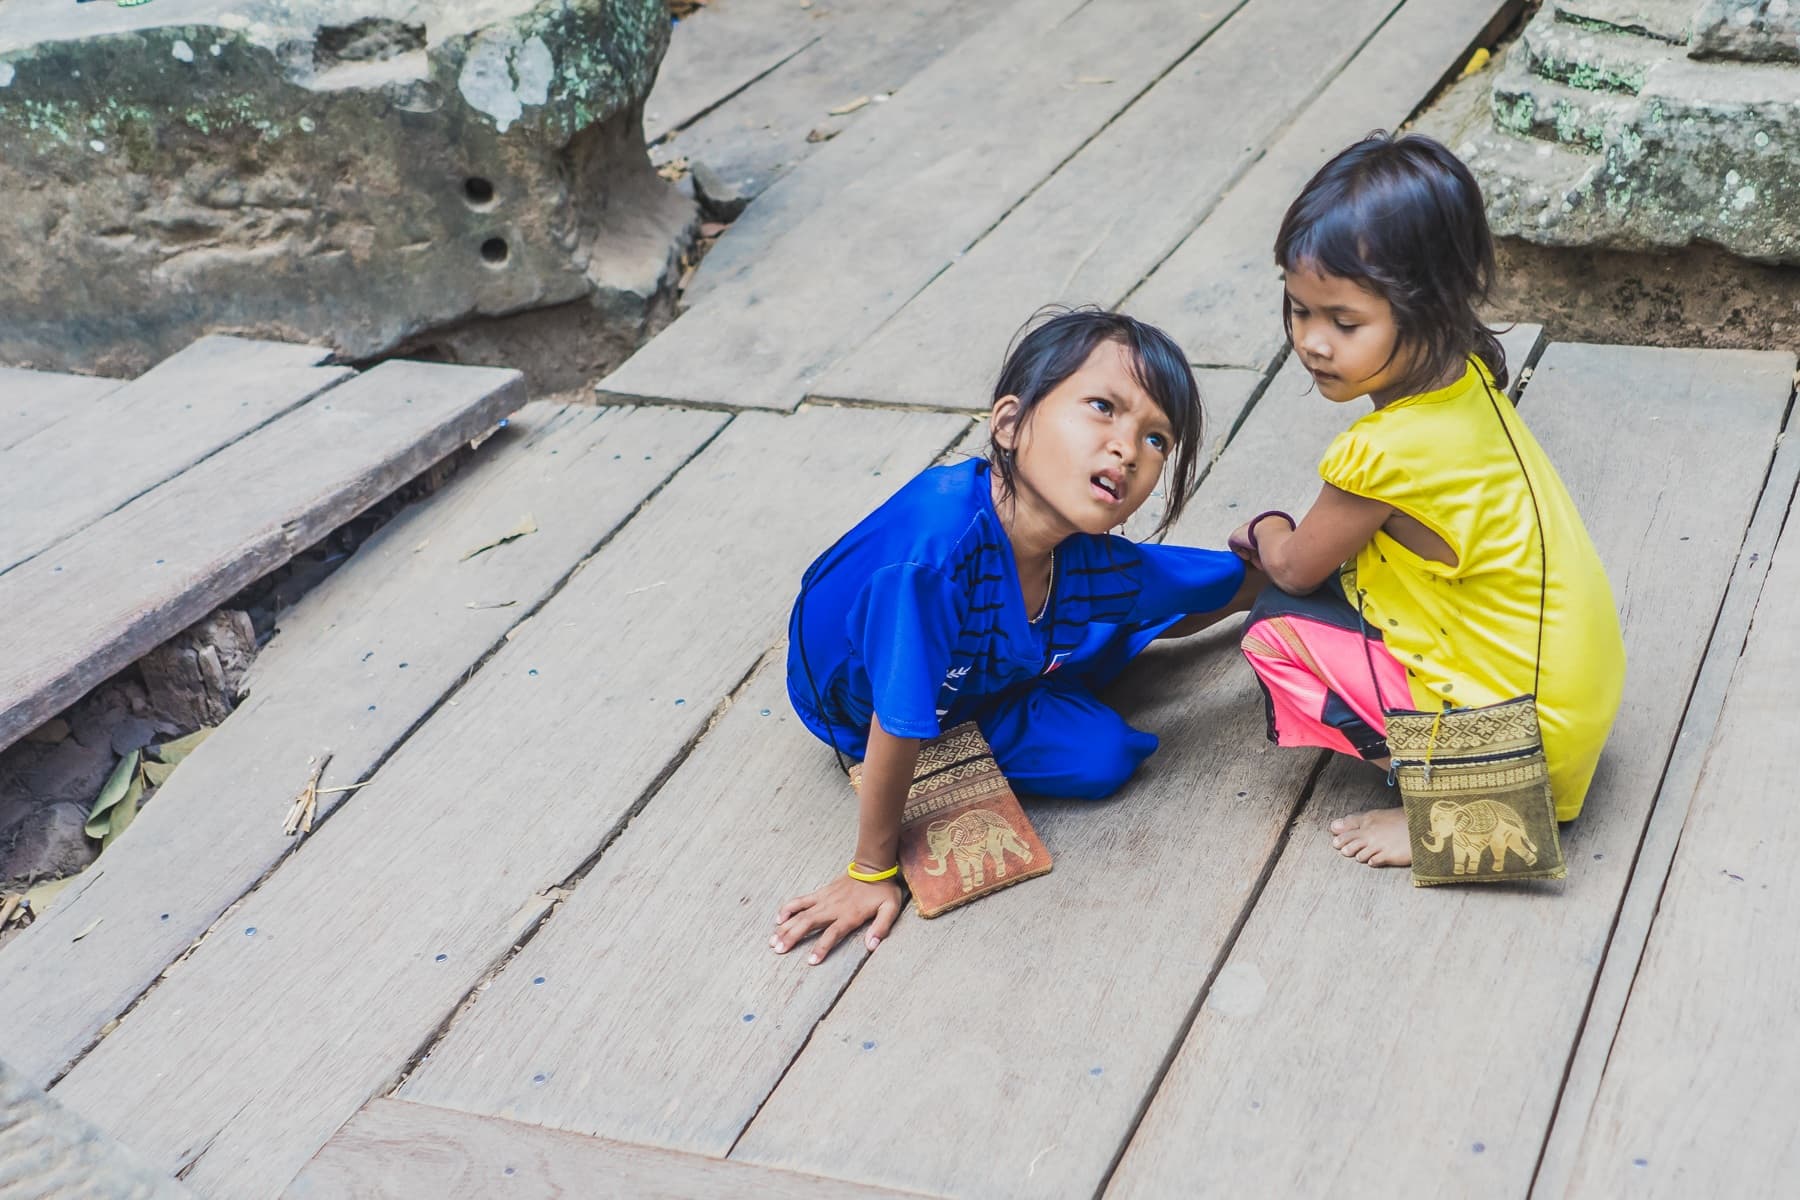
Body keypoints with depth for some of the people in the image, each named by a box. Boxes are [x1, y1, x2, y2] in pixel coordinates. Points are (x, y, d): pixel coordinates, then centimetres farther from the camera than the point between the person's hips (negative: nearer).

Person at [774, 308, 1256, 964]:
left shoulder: (1093, 561, -26)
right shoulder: (943, 534, -47)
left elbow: (1243, 583, -3)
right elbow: (898, 723, -35)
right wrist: (873, 871, -26)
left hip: (986, 662, 5)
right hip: (861, 701, -5)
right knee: (1102, 756, -10)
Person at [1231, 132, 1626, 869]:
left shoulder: (1388, 454, -28)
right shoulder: (1464, 378, -4)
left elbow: (1294, 567, -5)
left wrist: (1265, 531, 14)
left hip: (1516, 735, -9)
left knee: (1277, 630, -8)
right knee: (1343, 578, 17)